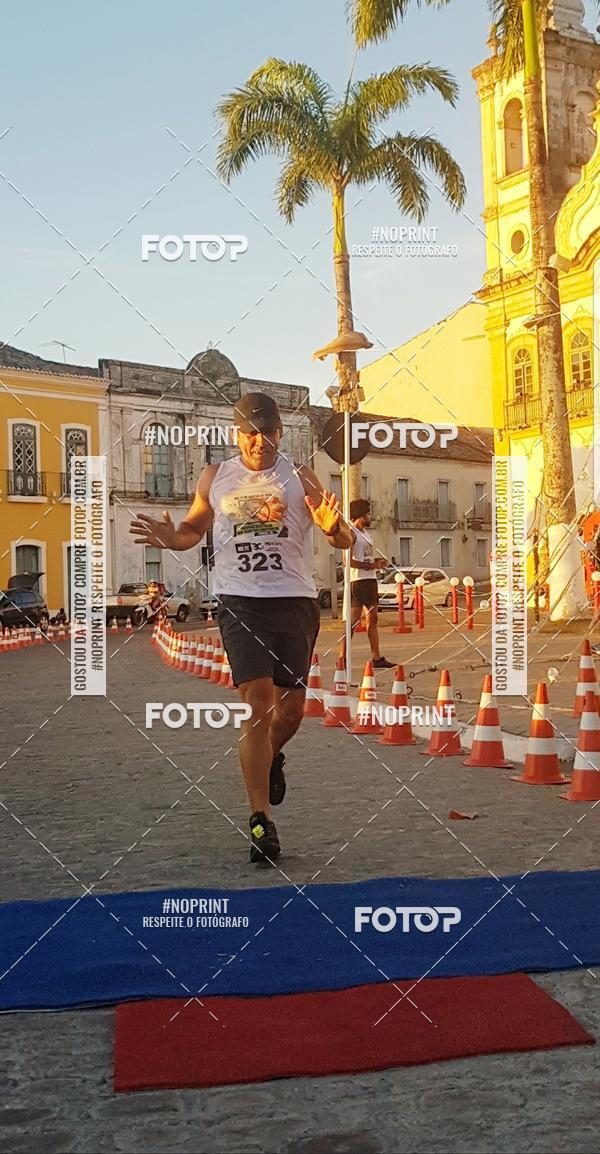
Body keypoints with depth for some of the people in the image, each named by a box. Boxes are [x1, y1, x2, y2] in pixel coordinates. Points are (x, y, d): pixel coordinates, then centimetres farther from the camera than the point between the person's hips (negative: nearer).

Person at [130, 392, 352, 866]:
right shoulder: (215, 478, 8)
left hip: (295, 601, 1)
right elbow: (195, 527, 21)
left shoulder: (300, 478, 4)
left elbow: (344, 541, 4)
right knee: (257, 702, -11)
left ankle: (272, 756, 44)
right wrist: (172, 537, -2)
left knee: (292, 707, 7)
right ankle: (261, 820, -4)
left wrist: (333, 527, -21)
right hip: (240, 601, -1)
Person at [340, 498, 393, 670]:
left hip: (370, 579, 9)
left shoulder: (366, 534, 20)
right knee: (353, 621, -10)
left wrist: (378, 563, 8)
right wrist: (371, 566, -18)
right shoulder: (351, 533, -9)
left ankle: (377, 659, 14)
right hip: (358, 580, -9)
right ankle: (342, 659, -8)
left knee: (372, 620, 10)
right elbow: (348, 560, -19)